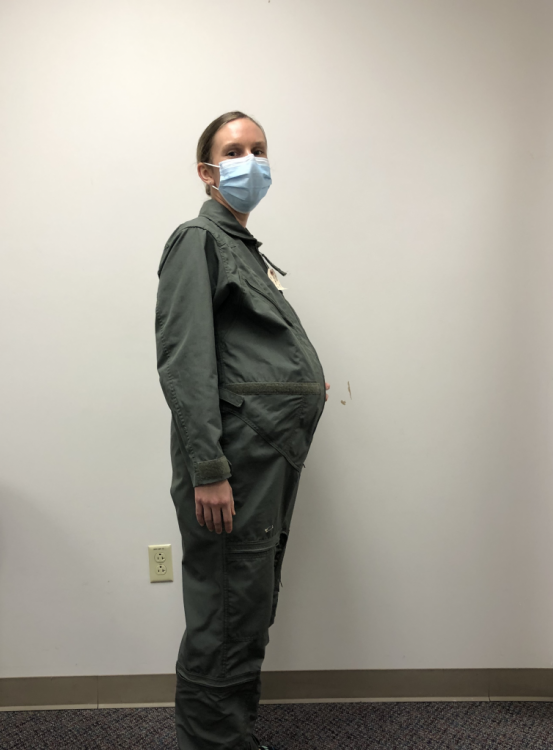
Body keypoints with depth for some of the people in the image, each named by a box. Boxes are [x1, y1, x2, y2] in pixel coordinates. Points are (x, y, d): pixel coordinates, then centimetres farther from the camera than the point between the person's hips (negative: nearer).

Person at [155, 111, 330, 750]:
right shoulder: (198, 240, -5)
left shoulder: (249, 250, 23)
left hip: (275, 456, 10)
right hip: (236, 457, -10)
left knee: (251, 612, 18)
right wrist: (207, 470, -23)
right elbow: (185, 362, -17)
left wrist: (306, 380, 14)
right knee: (227, 617, -3)